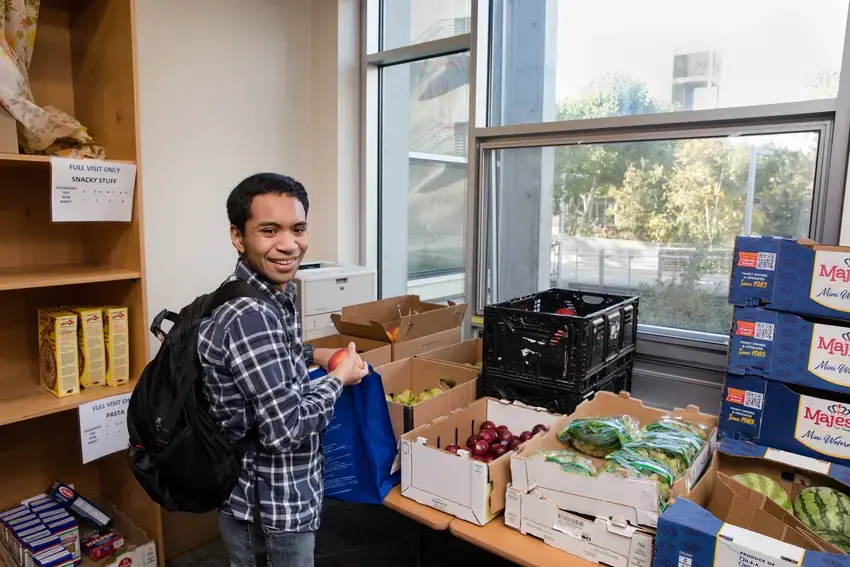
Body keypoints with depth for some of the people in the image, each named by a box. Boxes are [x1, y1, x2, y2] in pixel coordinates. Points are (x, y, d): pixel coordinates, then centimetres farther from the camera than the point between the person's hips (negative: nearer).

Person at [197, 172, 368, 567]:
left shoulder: (273, 294, 0)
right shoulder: (250, 316, -30)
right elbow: (285, 429, -30)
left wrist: (313, 356, 6)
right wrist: (338, 379, -16)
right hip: (271, 512, -9)